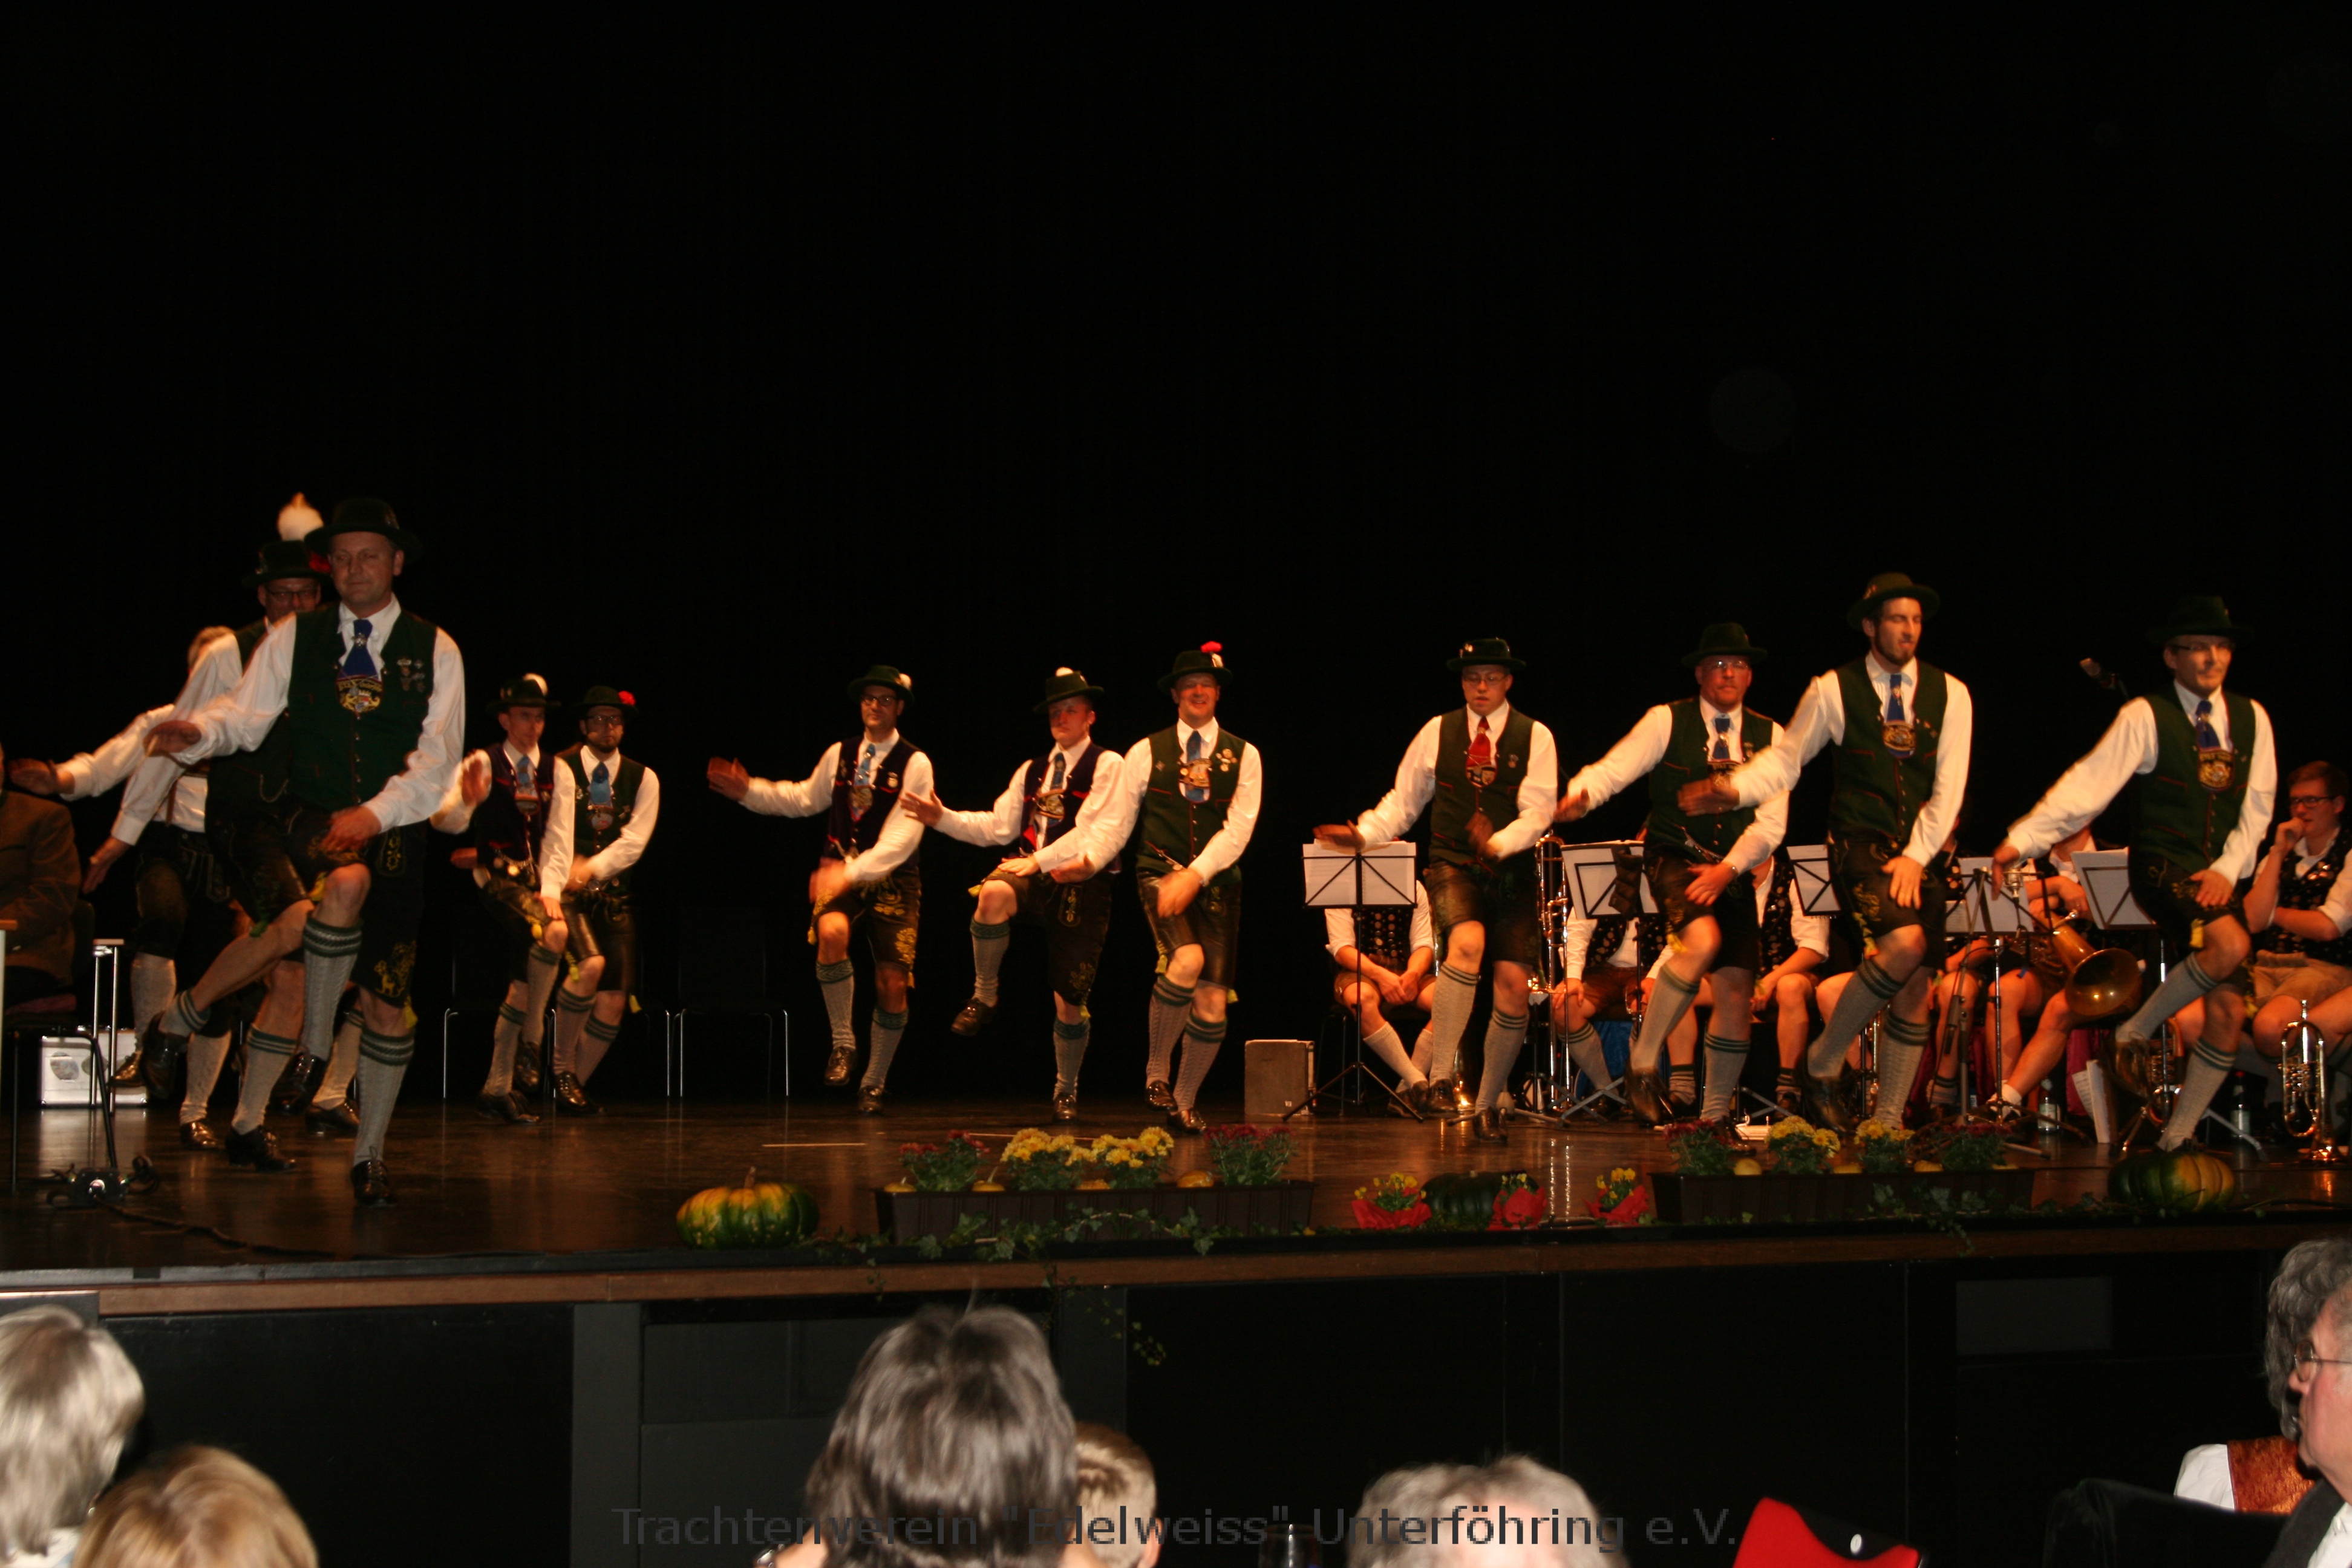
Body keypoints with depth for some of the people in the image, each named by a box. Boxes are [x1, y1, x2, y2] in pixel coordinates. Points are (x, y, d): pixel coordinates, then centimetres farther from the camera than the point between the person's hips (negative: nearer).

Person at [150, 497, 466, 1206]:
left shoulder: (435, 652, 7)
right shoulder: (296, 637, 9)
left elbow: (436, 759, -2)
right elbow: (247, 711, -2)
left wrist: (375, 813, -18)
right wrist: (199, 731, -25)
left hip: (394, 833, 1)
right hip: (310, 821, -1)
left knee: (389, 997, -1)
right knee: (346, 882, -37)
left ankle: (368, 1154, 12)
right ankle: (314, 1048, -22)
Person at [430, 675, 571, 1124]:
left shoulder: (555, 772, 12)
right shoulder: (483, 764, -2)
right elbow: (445, 820, -14)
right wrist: (467, 800, -36)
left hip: (536, 880, 5)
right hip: (497, 877, -5)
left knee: (524, 980, 1)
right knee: (554, 933, -30)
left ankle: (497, 1089, 8)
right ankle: (531, 1041, -20)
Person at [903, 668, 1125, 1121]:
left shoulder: (1108, 766, -1)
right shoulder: (1031, 771, 18)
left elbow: (1091, 832, -12)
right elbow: (999, 827, 14)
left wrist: (1041, 860, -21)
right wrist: (943, 819, 3)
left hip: (1081, 884, -3)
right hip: (1032, 873, 3)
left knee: (1070, 1003, 1)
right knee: (993, 894, -36)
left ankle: (1066, 1091, 26)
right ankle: (984, 997, -18)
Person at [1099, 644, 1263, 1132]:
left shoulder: (1243, 756, 7)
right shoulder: (1146, 753, 7)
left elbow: (1238, 829, -4)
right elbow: (1115, 825, 8)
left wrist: (1195, 875, -16)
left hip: (1216, 882, 2)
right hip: (1159, 873, -2)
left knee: (1212, 1002, -3)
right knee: (1187, 960, -29)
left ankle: (1184, 1102, 17)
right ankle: (1158, 1067, -9)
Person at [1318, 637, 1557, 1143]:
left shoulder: (1535, 737, 3)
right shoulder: (1437, 732, 8)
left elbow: (1538, 811, -6)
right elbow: (1402, 802, 13)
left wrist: (1498, 845, -23)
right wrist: (1364, 835, -4)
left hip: (1511, 871, 1)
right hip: (1452, 867, -1)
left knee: (1513, 986, -5)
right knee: (1467, 943, -31)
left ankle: (1488, 1104, 13)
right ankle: (1442, 1073, -27)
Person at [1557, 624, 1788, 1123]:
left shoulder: (1769, 736, 6)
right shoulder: (1667, 722, -1)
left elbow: (1771, 822, 1)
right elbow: (1613, 769, -11)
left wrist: (1728, 869, -15)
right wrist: (1579, 795, -35)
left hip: (1733, 870, 4)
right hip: (1674, 857, -4)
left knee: (1737, 990, 0)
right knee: (1703, 941, -32)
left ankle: (1716, 1115, 16)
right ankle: (1642, 1066, -17)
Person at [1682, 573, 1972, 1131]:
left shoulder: (1949, 695, 5)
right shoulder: (1833, 691, 1)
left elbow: (1949, 786, 0)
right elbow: (1787, 757, 7)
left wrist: (1915, 857, -10)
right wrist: (1735, 788, -13)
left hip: (1924, 852, 4)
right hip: (1860, 844, -4)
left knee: (1916, 990, 1)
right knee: (1904, 942, -28)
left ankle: (1889, 1122, 10)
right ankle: (1824, 1063, -9)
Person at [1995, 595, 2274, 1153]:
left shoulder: (2251, 718, 9)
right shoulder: (2147, 717, -4)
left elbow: (2256, 807, 7)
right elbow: (2089, 783, -12)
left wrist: (2227, 869, -9)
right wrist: (2022, 839, -24)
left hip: (2220, 874, 5)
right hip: (2163, 868, -5)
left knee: (2228, 1011, -3)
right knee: (2230, 945, -32)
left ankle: (2177, 1138, 8)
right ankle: (2136, 1032, -11)